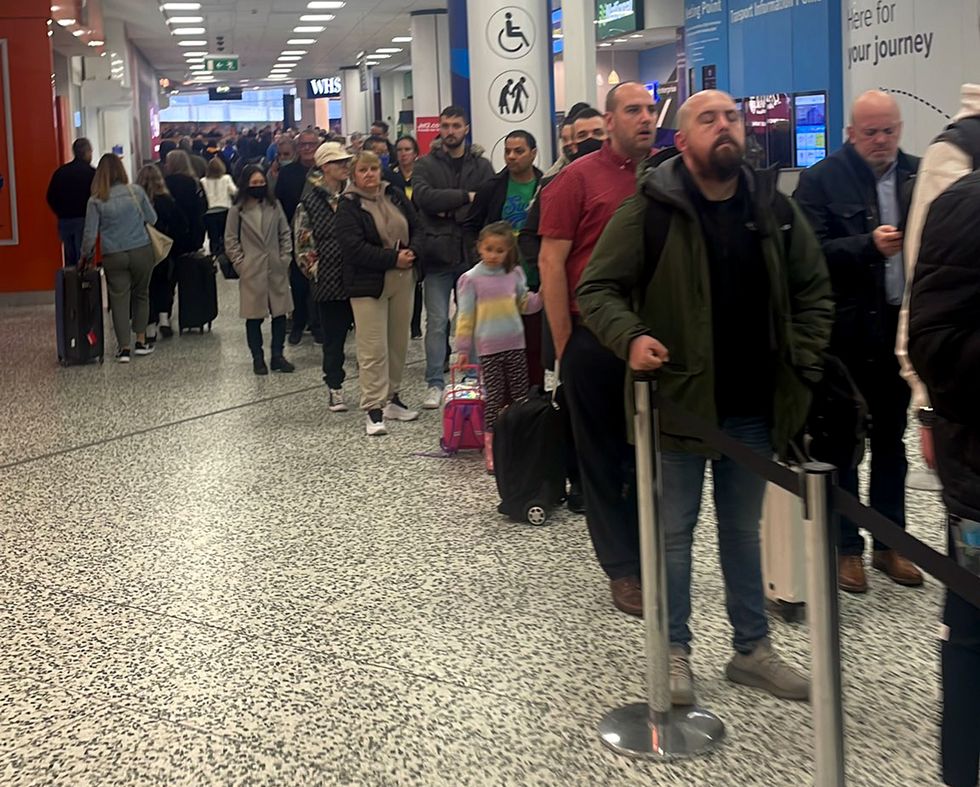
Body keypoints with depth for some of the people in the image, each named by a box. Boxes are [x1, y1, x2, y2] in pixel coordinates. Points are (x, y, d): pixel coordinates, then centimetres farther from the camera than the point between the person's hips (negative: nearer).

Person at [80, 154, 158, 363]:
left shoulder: (96, 200, -5)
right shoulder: (136, 191, -4)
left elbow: (90, 234, -4)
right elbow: (152, 219, 6)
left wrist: (85, 256, 11)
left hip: (114, 257, -1)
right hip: (141, 252, 1)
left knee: (119, 299, 5)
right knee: (141, 294, 17)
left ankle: (124, 348, 2)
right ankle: (141, 342, 21)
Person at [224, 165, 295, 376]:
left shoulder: (274, 206, 6)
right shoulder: (238, 210, -2)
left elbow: (285, 234, 10)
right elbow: (231, 241, 0)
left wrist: (285, 257, 2)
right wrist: (241, 264, -5)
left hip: (276, 269, 3)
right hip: (252, 272, -3)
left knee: (280, 313, 5)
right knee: (254, 316, 3)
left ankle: (277, 356, 15)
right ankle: (257, 358, 13)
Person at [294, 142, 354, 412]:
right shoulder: (310, 203, 1)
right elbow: (303, 246, 2)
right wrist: (317, 272, -2)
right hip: (331, 283, -2)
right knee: (333, 338, 6)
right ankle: (334, 388, 19)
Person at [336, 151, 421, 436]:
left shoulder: (395, 196, 11)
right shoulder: (348, 207, -6)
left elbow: (416, 228, 13)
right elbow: (355, 248, -16)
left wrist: (411, 252, -8)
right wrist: (393, 258, -17)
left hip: (402, 281, 6)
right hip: (369, 284, -5)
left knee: (399, 343, 11)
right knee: (374, 349, -7)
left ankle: (391, 397, 24)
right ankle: (374, 409, -3)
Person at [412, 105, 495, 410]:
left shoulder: (481, 166, 8)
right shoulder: (426, 165, 5)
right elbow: (424, 197, -14)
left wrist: (449, 212, -14)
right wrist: (465, 197, -15)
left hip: (472, 253, 2)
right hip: (437, 254, -2)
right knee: (437, 322, -1)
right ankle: (435, 384, 7)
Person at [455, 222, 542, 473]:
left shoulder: (515, 274, 4)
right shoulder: (471, 279, -6)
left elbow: (525, 305, 14)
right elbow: (465, 316, -3)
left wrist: (540, 296, -6)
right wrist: (463, 348, -2)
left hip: (515, 344, 3)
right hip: (488, 348, -3)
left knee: (521, 395, 6)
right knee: (494, 397, 0)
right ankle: (491, 449, 7)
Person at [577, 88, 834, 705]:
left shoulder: (774, 208, 3)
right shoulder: (651, 210, -9)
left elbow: (814, 290, 13)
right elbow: (598, 289, -7)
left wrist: (803, 364, 2)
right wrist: (631, 338, -25)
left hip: (754, 406, 4)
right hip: (679, 399, -4)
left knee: (744, 530, 17)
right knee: (675, 532, 8)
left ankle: (752, 648, 30)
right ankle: (675, 651, 23)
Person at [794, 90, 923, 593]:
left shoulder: (918, 175, 7)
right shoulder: (821, 180, -5)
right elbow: (812, 251, -14)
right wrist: (870, 246, -25)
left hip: (901, 328, 4)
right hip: (848, 333, -4)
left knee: (891, 439, 14)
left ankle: (890, 544, 26)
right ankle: (846, 548, 18)